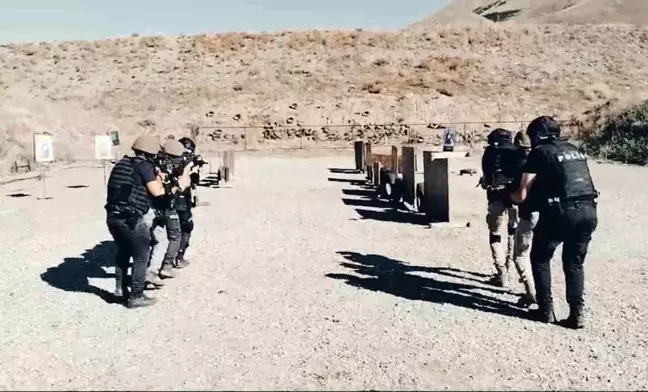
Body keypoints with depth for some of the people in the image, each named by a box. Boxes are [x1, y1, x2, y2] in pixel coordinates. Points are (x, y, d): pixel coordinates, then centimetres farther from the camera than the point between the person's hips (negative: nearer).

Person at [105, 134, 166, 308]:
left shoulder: (122, 163, 16)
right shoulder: (144, 165, -8)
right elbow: (156, 192, -11)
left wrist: (155, 180, 22)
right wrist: (159, 179, 10)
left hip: (112, 216, 8)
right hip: (131, 219, -8)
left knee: (123, 252, 27)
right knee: (141, 257, 5)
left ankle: (121, 288, 33)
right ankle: (136, 297, 8)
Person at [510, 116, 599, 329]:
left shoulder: (539, 152, 2)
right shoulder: (575, 150, 20)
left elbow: (522, 195, 1)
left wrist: (510, 195, 23)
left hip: (561, 212, -5)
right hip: (588, 211, 6)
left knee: (540, 259, 15)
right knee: (574, 263, 19)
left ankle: (546, 310, 14)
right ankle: (577, 313, 12)